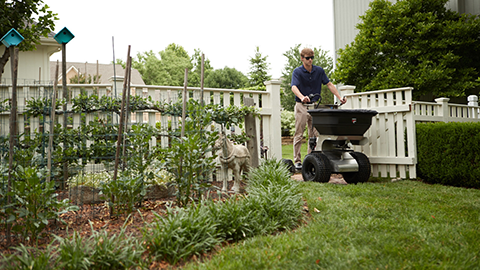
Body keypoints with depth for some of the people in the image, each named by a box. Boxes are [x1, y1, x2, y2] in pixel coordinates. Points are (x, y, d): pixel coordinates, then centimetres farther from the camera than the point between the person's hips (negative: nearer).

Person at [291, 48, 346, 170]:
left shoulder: (319, 71, 5)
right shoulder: (297, 72, -8)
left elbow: (329, 84, 6)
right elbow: (294, 87, -23)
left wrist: (340, 97, -5)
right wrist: (302, 97, -43)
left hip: (314, 105, 4)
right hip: (301, 106, -4)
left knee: (315, 134, 4)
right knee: (299, 134, -1)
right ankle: (297, 161, 4)